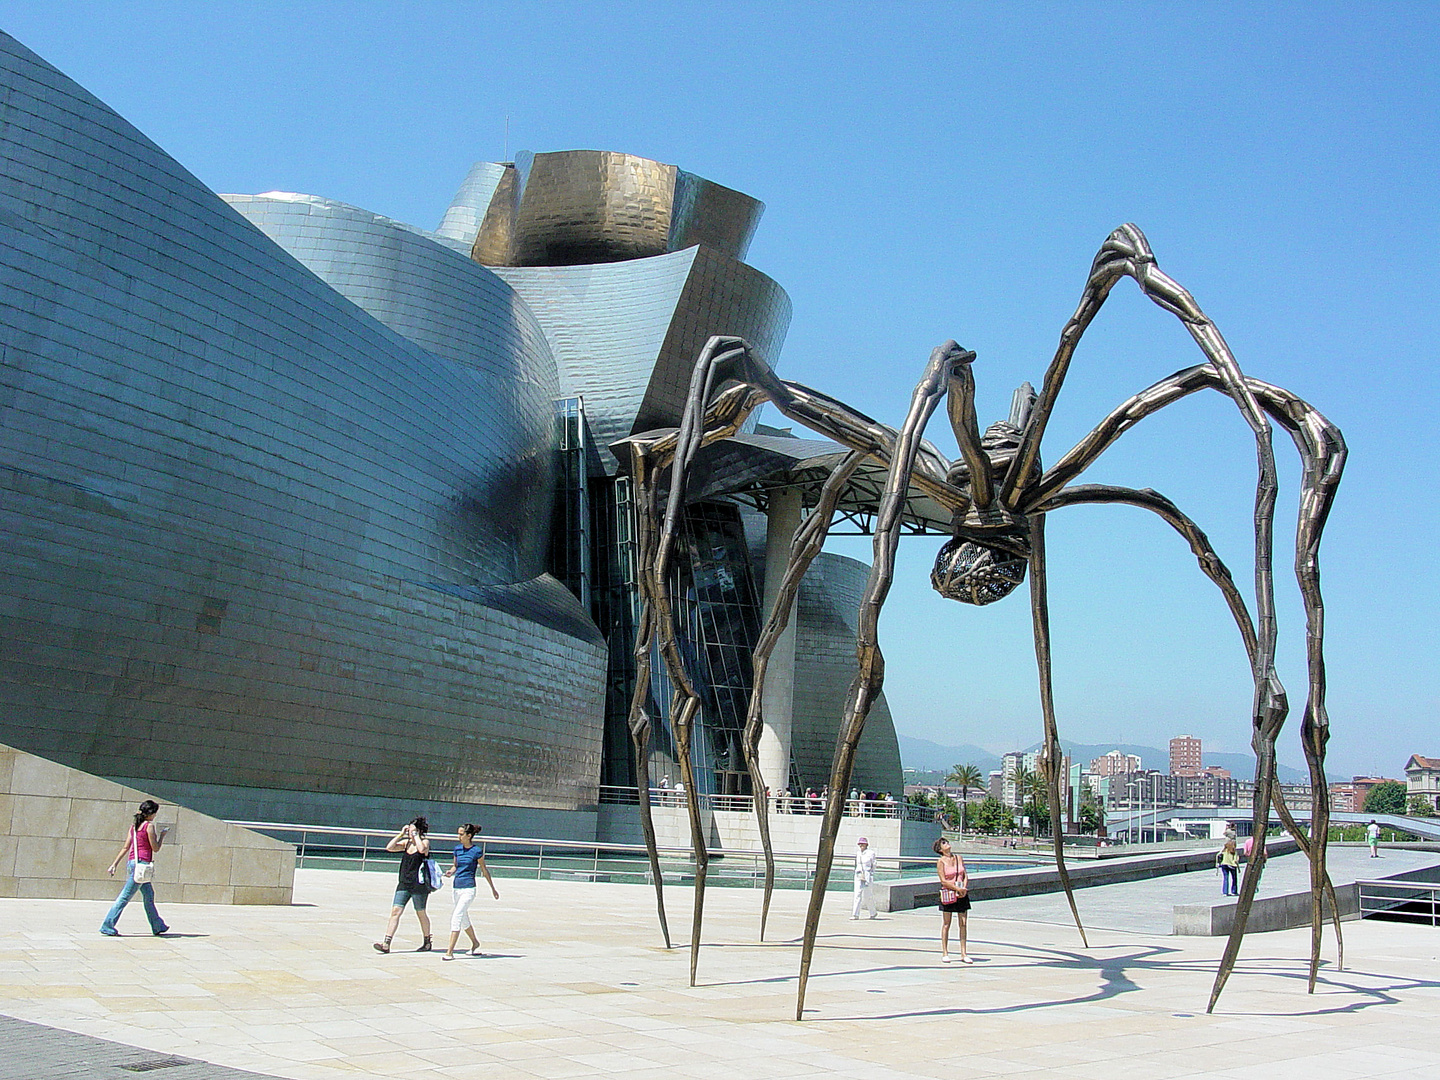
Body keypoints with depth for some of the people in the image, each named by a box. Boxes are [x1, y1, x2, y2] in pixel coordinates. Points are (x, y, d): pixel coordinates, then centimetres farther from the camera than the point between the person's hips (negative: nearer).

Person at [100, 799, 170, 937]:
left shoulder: (134, 826, 12)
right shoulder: (149, 826, -10)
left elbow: (125, 847, 12)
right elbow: (155, 848, -8)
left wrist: (114, 864, 13)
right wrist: (162, 835, 7)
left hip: (132, 862, 9)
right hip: (142, 863, -9)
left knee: (149, 894, 16)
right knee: (125, 896, -5)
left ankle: (158, 927, 24)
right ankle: (107, 926, -4)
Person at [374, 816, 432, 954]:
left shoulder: (425, 842, -4)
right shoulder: (405, 843, 11)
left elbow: (422, 849, -27)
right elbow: (389, 847, -1)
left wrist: (415, 835, -17)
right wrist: (401, 834, -2)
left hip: (419, 885, -5)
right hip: (404, 884, 5)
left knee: (421, 914, 7)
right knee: (395, 911, -6)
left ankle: (427, 942, 24)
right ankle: (386, 944, -9)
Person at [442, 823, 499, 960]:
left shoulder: (476, 851, -10)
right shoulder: (457, 848, 7)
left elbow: (484, 870, 0)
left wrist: (493, 889, 8)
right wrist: (451, 872, -5)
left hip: (468, 888, -7)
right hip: (457, 887, 7)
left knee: (456, 917, -16)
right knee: (464, 919, 17)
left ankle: (450, 952, -15)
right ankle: (475, 943, 37)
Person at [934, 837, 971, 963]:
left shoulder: (959, 858, 9)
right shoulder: (941, 861, -5)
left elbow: (965, 875, 9)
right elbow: (943, 881, -10)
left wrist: (964, 889, -7)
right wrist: (957, 889, -16)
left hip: (962, 895, 4)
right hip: (948, 894, -4)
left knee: (963, 924, 4)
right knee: (946, 924, 2)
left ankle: (963, 954, 10)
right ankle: (945, 954, 9)